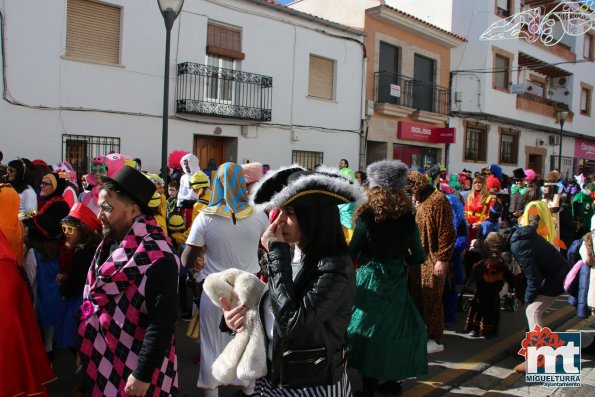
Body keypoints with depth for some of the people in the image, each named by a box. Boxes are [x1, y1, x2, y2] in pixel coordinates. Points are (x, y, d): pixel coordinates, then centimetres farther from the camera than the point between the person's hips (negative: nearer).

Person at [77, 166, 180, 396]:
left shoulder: (155, 256, -23)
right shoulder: (111, 244, 5)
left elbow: (162, 322, -24)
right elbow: (95, 301, 13)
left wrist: (142, 375, -23)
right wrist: (85, 349, 15)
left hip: (130, 370, -8)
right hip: (101, 362, 8)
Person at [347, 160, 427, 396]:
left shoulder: (366, 217, -13)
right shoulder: (408, 219, -7)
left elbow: (351, 253, -7)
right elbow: (419, 257, 0)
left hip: (369, 280, -2)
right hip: (396, 282, 2)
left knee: (369, 331, 9)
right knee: (397, 326, 19)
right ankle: (394, 376, 31)